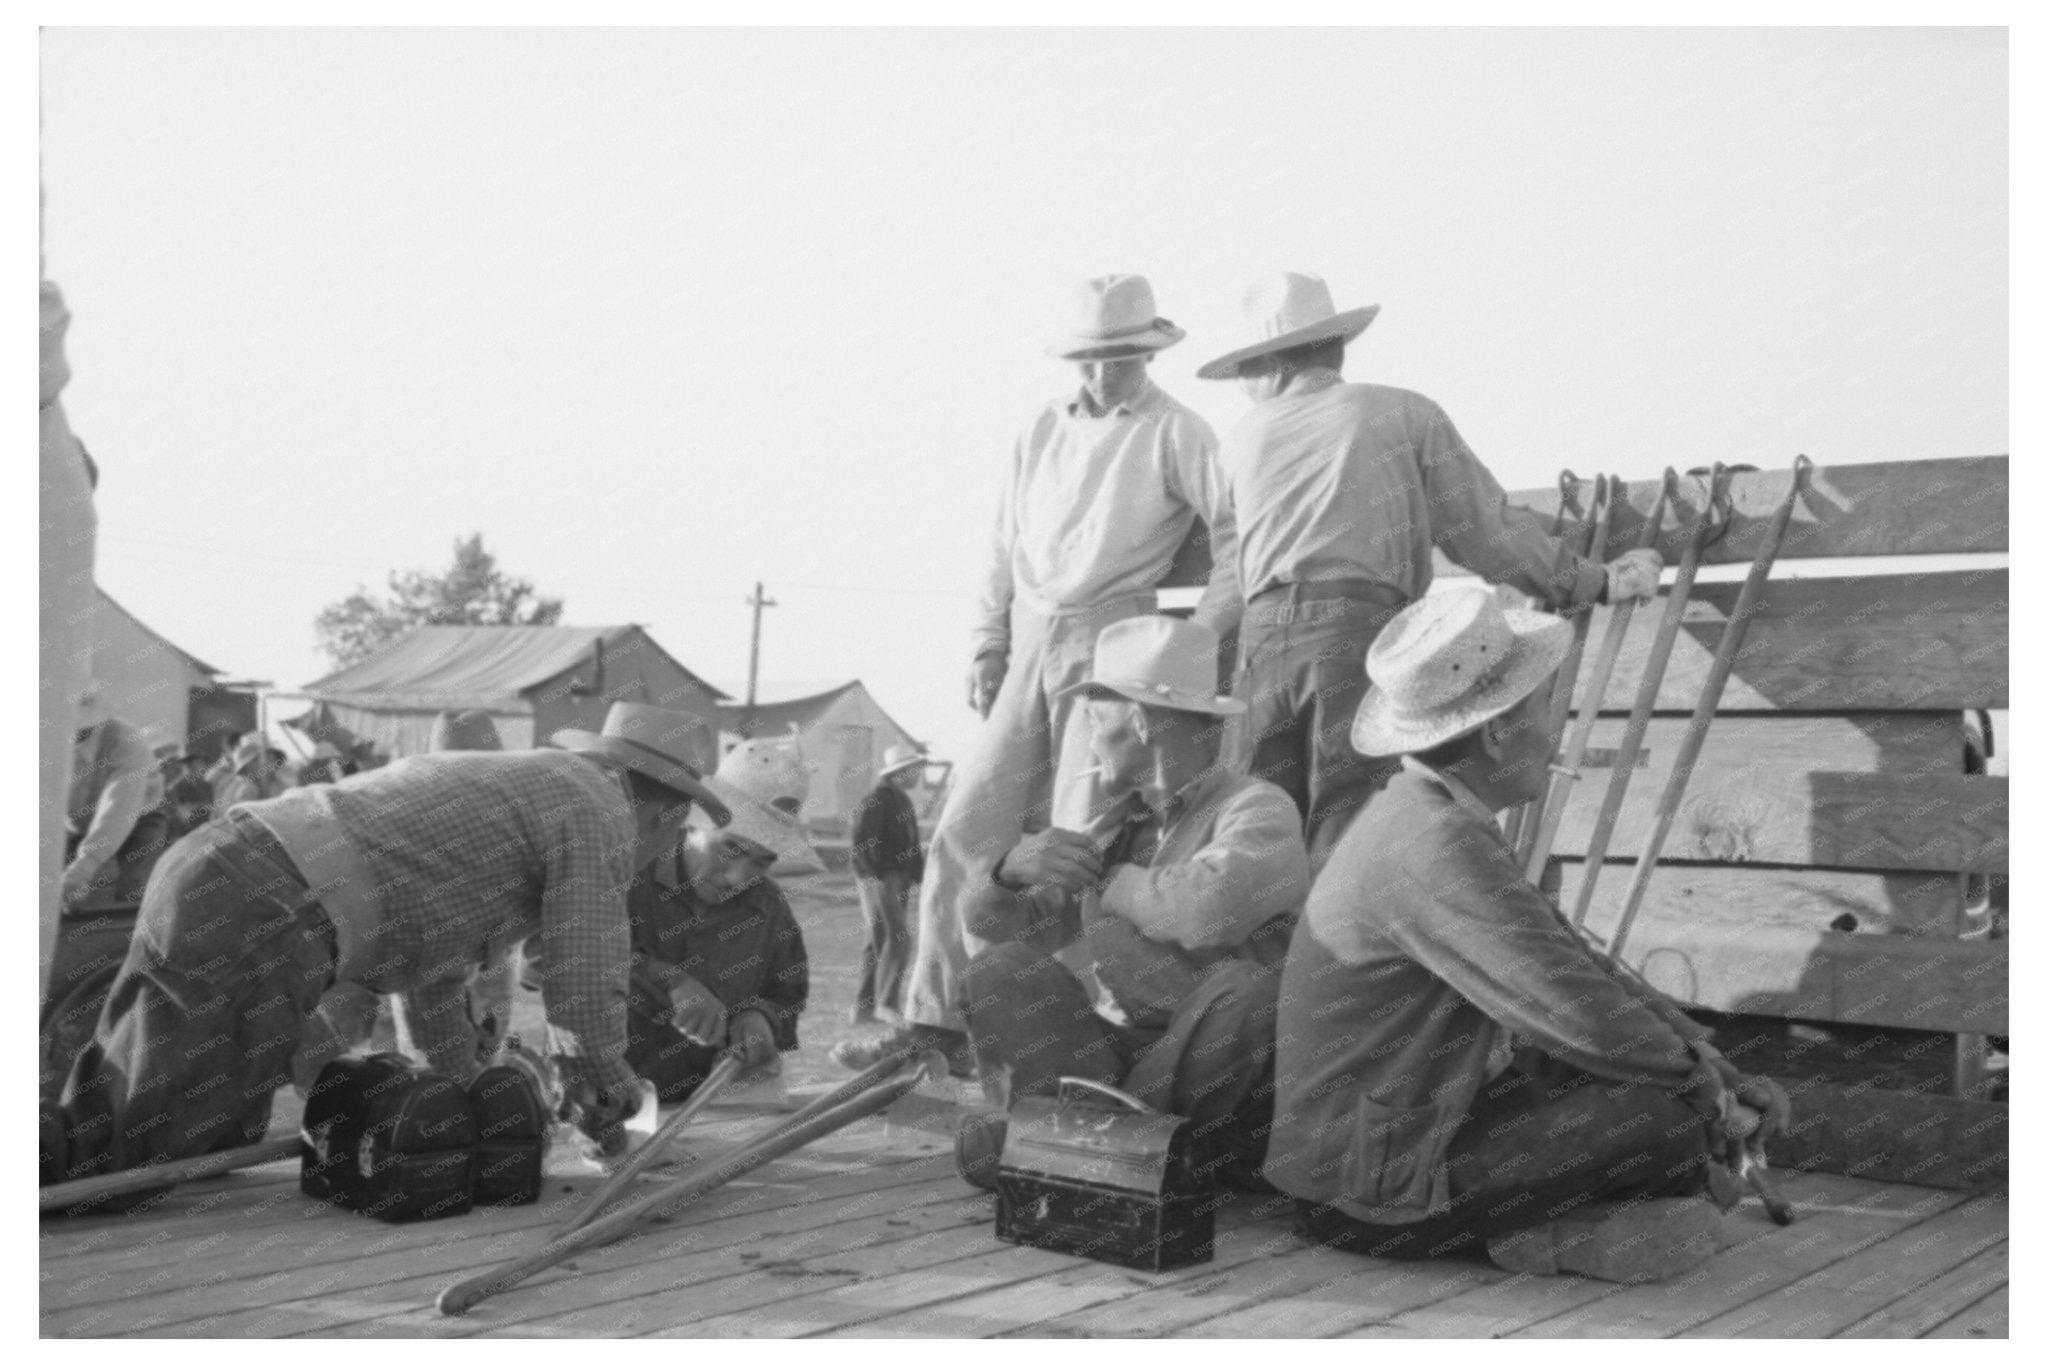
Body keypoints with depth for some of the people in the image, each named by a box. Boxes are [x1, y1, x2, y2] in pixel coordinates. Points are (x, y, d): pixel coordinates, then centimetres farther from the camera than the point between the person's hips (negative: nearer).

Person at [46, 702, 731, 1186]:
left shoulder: (499, 779, 31)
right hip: (261, 919, -9)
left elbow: (432, 974, 34)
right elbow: (584, 982, -4)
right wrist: (607, 1099, 14)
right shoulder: (601, 813, 3)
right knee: (160, 1152, -8)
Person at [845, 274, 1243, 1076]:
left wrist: (1202, 636, -13)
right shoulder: (1044, 430, 18)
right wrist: (988, 642, 12)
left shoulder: (1175, 434, 1)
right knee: (966, 832, -1)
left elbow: (1239, 532, -5)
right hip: (1029, 643, 5)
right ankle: (935, 1023, 3)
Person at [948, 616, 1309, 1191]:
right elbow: (989, 922, 9)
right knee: (1000, 971, -6)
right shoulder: (1118, 825, 8)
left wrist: (1111, 881, -13)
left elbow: (1209, 910, -32)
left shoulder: (1257, 809, -10)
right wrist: (1011, 867, -15)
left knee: (1241, 988, -33)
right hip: (1116, 1052, 5)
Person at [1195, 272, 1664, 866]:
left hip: (1264, 637, 3)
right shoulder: (1403, 414, 9)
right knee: (1346, 834, -3)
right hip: (1360, 628, -3)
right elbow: (1483, 525, 6)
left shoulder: (1241, 441, 18)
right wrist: (1599, 581, 15)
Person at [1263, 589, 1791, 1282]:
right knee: (1668, 1122, -18)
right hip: (1370, 1197, -10)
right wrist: (1700, 1081, -6)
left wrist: (1717, 1067, 7)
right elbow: (1578, 1009, -25)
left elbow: (1565, 962, 13)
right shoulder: (1435, 843, -23)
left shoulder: (1426, 817, 10)